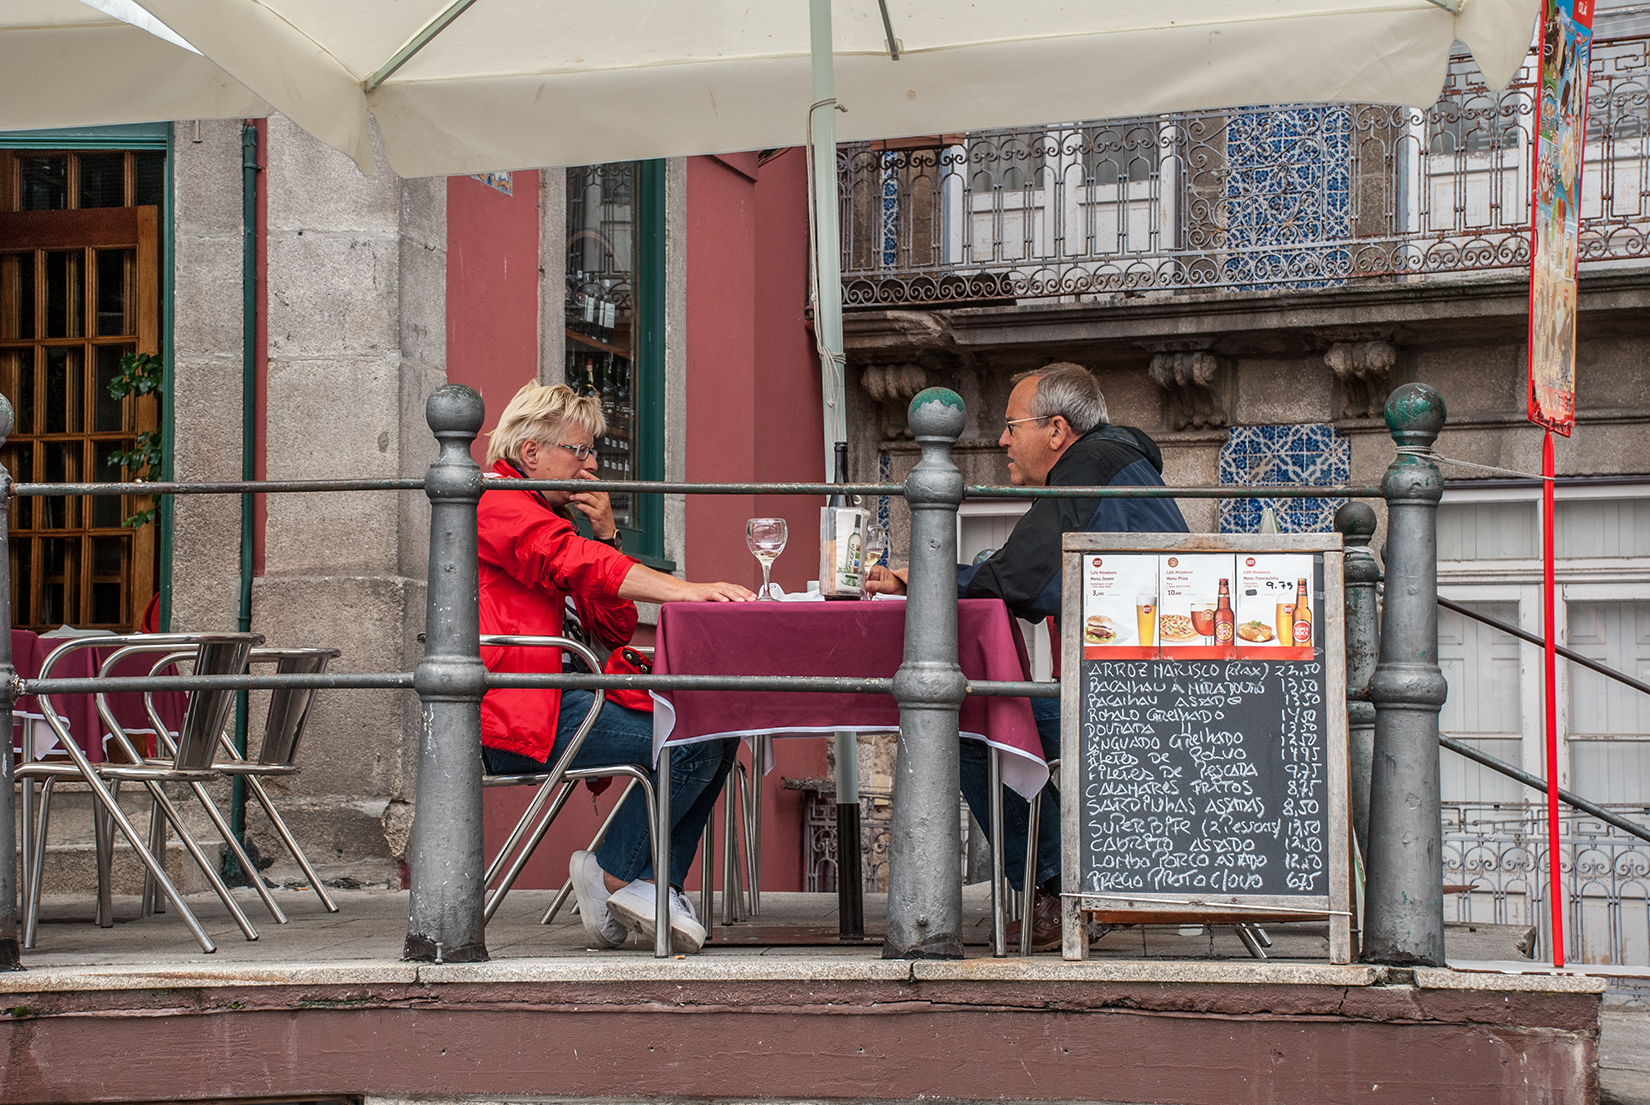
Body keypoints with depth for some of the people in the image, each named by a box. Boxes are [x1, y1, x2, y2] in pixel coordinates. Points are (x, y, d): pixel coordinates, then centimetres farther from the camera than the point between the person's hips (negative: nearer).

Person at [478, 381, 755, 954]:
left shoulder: (551, 517, 25)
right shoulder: (496, 503, -6)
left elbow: (614, 629, 17)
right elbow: (576, 562, -25)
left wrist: (606, 535, 5)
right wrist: (684, 590, -35)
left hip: (555, 700, 10)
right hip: (516, 719, -10)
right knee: (692, 742, -20)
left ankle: (655, 884, -5)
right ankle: (612, 875, -7)